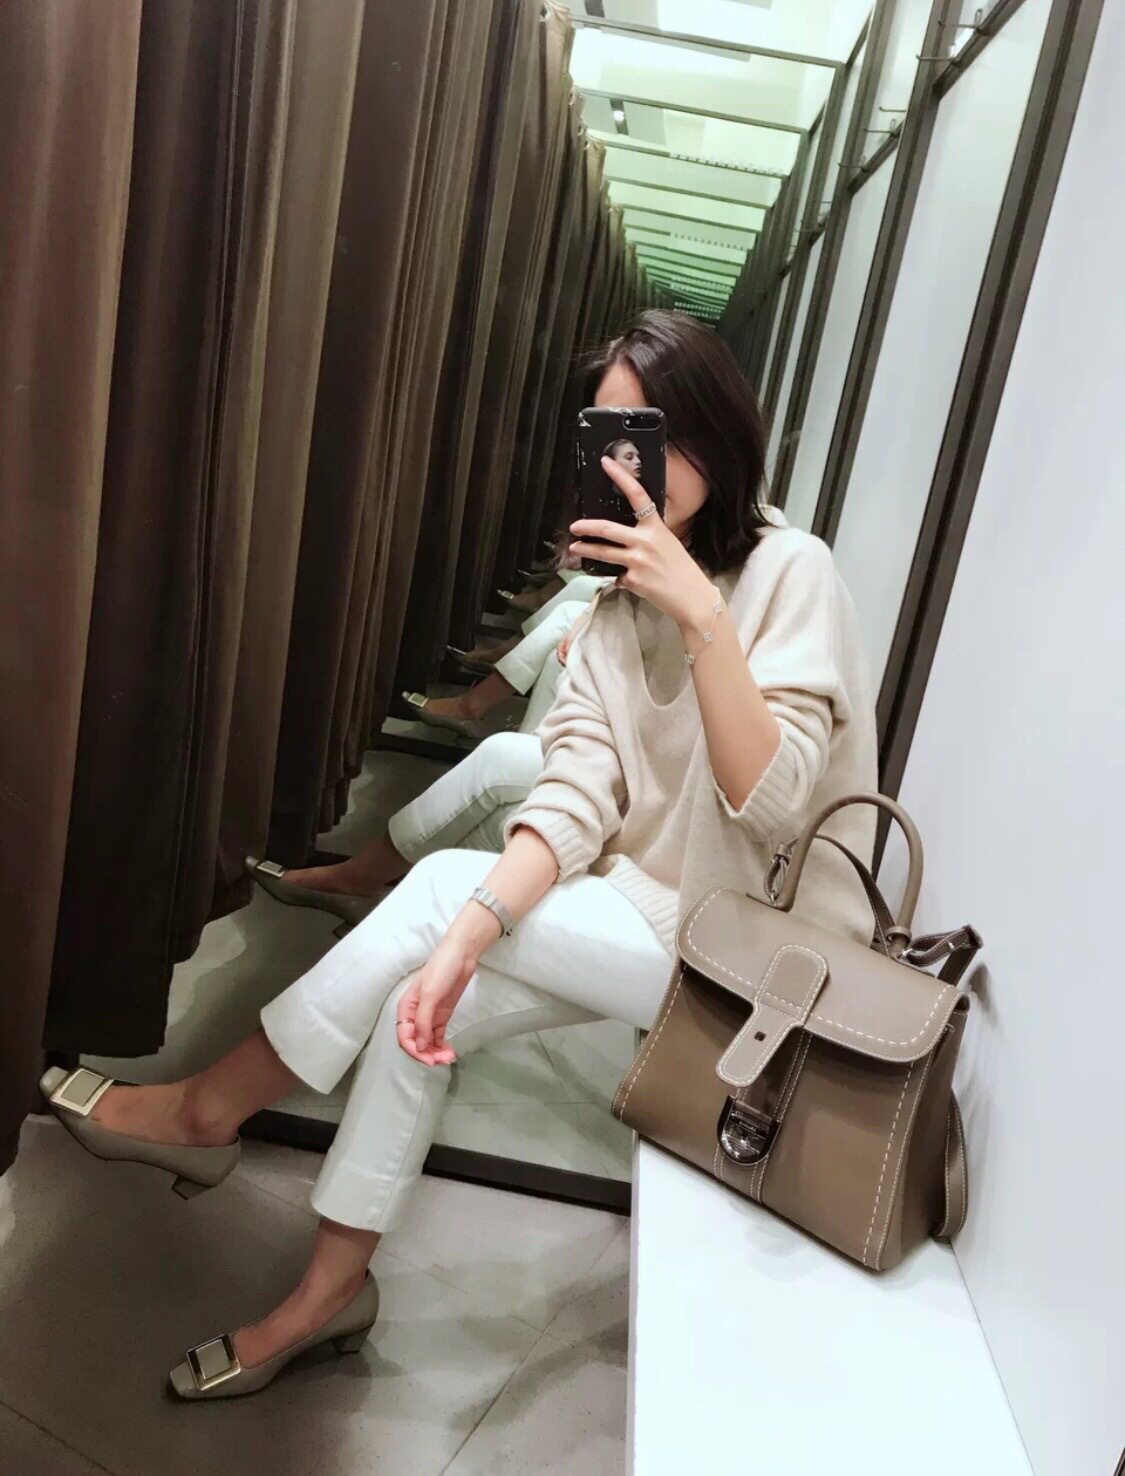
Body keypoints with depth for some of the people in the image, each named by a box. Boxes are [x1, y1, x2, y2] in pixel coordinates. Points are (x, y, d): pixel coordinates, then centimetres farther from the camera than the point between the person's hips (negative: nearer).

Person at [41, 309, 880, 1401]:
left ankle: (207, 1108, 1)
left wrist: (701, 616, -35)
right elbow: (576, 791, -10)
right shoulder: (618, 594, 4)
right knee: (423, 1004, -12)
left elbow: (770, 807, -26)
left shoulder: (790, 573, -15)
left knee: (447, 879, -20)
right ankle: (328, 1293, 9)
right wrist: (468, 933, -25)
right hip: (661, 919, 6)